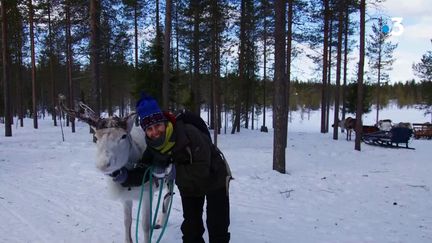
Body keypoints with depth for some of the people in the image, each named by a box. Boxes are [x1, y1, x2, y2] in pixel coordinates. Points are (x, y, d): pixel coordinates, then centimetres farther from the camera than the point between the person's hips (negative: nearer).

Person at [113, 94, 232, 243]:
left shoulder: (189, 134, -37)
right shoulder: (153, 147, -17)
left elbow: (201, 171, -40)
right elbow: (142, 173, -12)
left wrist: (174, 171, -40)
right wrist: (123, 177, -30)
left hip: (215, 179, -5)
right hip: (189, 186, 5)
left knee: (217, 227, 5)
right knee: (190, 228, 12)